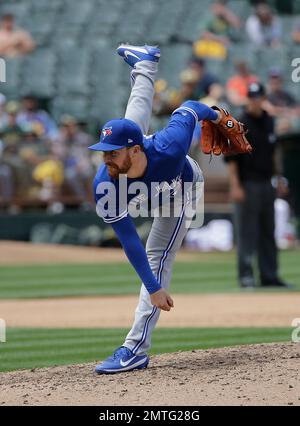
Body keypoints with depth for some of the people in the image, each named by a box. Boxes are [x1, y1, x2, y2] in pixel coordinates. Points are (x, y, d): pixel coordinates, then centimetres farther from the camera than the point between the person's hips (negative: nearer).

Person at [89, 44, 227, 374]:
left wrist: (214, 115, -6)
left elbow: (188, 109, -29)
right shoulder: (105, 187, -45)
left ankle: (136, 349, -11)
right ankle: (145, 64, 65)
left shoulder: (168, 149, -51)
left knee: (158, 257, -10)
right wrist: (153, 289, -41)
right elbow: (129, 242, -40)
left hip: (182, 191, -2)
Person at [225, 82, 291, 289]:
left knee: (268, 232, 9)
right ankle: (246, 275, -3)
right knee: (247, 232, -6)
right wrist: (235, 186, -17)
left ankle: (270, 276, 14)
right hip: (247, 184, -6)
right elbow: (231, 157, -10)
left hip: (267, 184, 6)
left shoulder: (269, 122, 11)